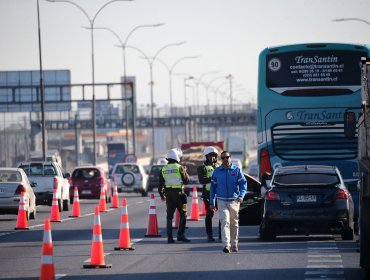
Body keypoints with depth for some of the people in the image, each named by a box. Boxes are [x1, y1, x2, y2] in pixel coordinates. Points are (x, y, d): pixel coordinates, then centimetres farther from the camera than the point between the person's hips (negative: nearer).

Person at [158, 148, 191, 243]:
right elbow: (186, 181, -2)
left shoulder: (164, 169, 6)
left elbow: (160, 184, 8)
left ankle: (169, 237, 5)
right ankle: (180, 235, -3)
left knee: (169, 216, 8)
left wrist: (162, 195, 20)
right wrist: (185, 172, 14)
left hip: (168, 193, 4)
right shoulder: (179, 168, -8)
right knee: (183, 214, 6)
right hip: (178, 193, -4)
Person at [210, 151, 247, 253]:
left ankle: (234, 244, 24)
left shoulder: (237, 170, 1)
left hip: (234, 201, 1)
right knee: (225, 222, -14)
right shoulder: (217, 171, 4)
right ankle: (226, 244, -21)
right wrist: (212, 202, 6)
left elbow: (243, 183, -1)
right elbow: (213, 187, 9)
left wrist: (241, 195, -18)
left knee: (234, 223, 11)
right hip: (222, 201, -1)